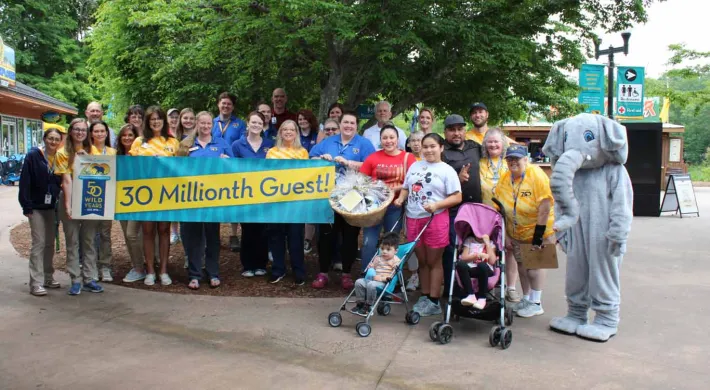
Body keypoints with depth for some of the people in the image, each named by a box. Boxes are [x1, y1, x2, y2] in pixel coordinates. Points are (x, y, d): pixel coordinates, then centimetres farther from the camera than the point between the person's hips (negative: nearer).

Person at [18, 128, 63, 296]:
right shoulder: (33, 156, -9)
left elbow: (62, 181, 8)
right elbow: (25, 182, -12)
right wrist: (27, 206, -15)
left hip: (51, 207, 5)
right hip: (36, 207, -5)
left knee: (50, 243, 11)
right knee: (39, 243, -7)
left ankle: (48, 277, 21)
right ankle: (36, 283, -3)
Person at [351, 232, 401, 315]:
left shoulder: (396, 261, -4)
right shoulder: (378, 258, 18)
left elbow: (393, 275, -14)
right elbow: (371, 266, 26)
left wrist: (381, 278, -23)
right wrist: (369, 272, 1)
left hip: (384, 282, -7)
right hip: (372, 279, 7)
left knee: (371, 285, -34)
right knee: (359, 282, -11)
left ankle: (368, 306, -20)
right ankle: (360, 302, 0)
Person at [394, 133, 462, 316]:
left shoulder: (447, 170, -4)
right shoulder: (415, 166, 12)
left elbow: (457, 197, -8)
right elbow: (406, 188, 19)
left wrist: (436, 205, -21)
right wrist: (401, 198, -2)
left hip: (435, 219, -5)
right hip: (413, 219, 5)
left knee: (434, 261, 3)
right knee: (422, 261, 14)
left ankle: (434, 301, 11)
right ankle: (424, 296, 24)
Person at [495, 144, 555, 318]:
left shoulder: (536, 174, -22)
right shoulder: (503, 180, -6)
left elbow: (545, 206, -24)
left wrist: (538, 235, -23)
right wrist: (504, 236, -2)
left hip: (538, 229, -5)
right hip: (516, 232, 5)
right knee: (521, 263, 10)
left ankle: (536, 303, 10)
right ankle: (526, 299, 25)